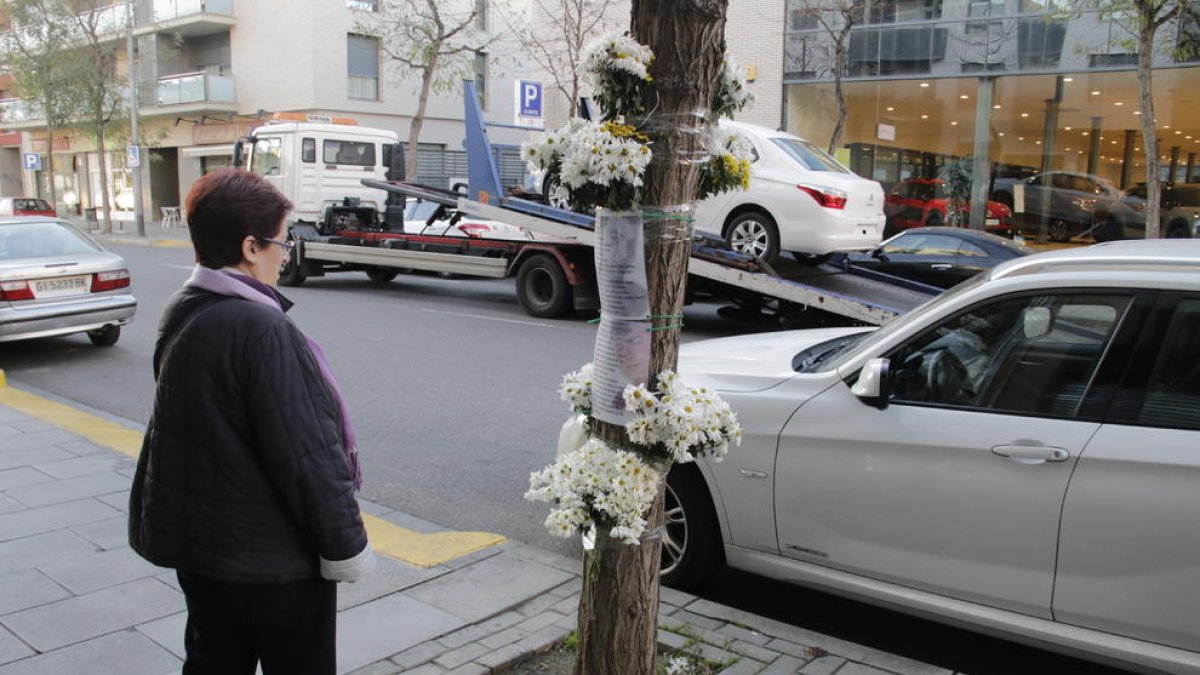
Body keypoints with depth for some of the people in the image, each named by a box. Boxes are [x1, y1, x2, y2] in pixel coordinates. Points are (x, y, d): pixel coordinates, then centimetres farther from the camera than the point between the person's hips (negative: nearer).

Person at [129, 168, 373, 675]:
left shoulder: (180, 316, 3)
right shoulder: (259, 328, -25)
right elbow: (305, 452, -24)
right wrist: (346, 543, -14)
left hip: (197, 544, 8)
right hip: (275, 558, -8)